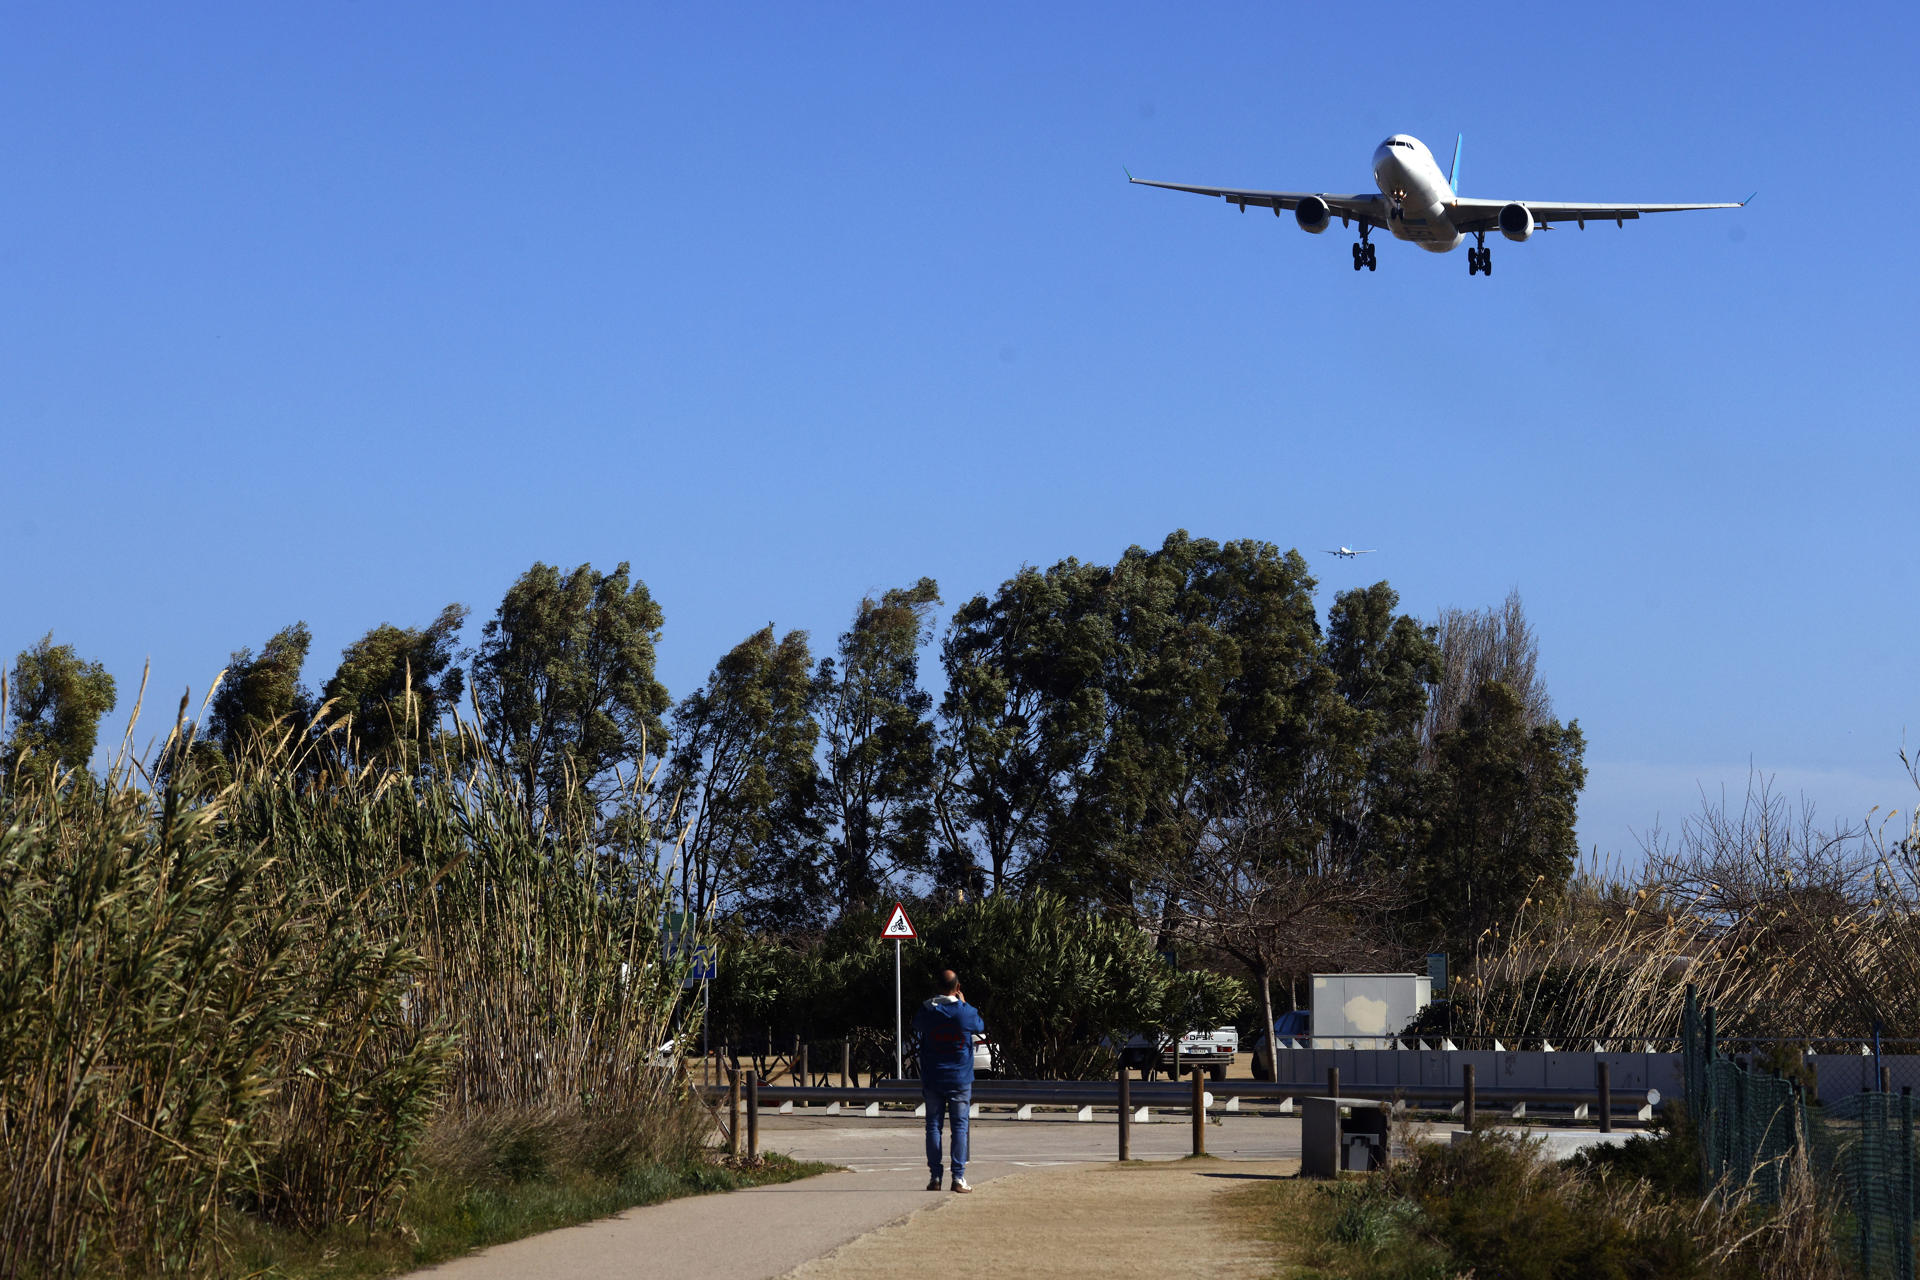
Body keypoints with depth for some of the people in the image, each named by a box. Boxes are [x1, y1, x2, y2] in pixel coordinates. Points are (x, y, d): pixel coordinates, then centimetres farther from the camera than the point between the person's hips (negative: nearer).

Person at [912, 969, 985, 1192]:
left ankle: (935, 1176, 4)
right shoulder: (966, 1013, -9)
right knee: (959, 1127, 2)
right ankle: (958, 1177, -4)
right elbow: (981, 1027, 13)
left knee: (933, 1126, 7)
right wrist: (964, 1003, 19)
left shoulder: (925, 1012, -5)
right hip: (960, 1079, -1)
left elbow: (916, 1029, 15)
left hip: (931, 1079, 1)